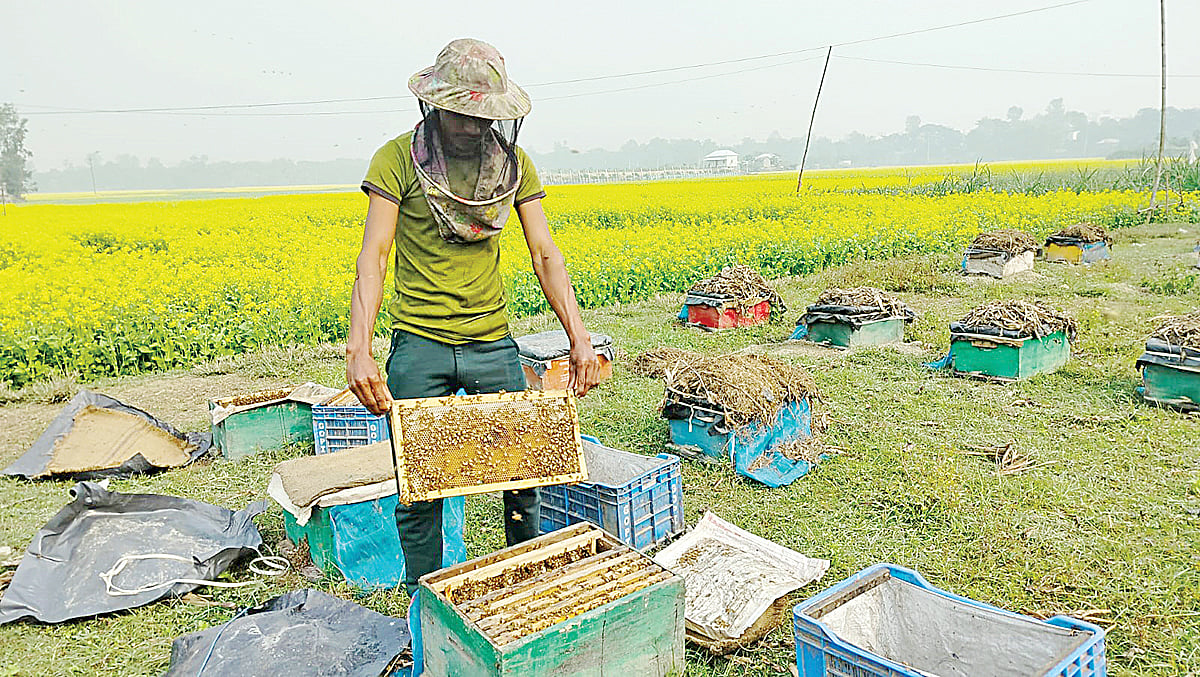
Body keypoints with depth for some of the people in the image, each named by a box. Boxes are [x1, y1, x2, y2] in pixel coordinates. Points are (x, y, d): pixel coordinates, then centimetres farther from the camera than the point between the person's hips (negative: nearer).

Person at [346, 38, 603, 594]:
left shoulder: (513, 162, 4)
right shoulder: (398, 160, -6)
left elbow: (545, 256, 1)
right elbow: (373, 256, -13)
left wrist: (579, 338, -10)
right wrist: (358, 350, -27)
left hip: (493, 341, 3)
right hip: (419, 345, -2)